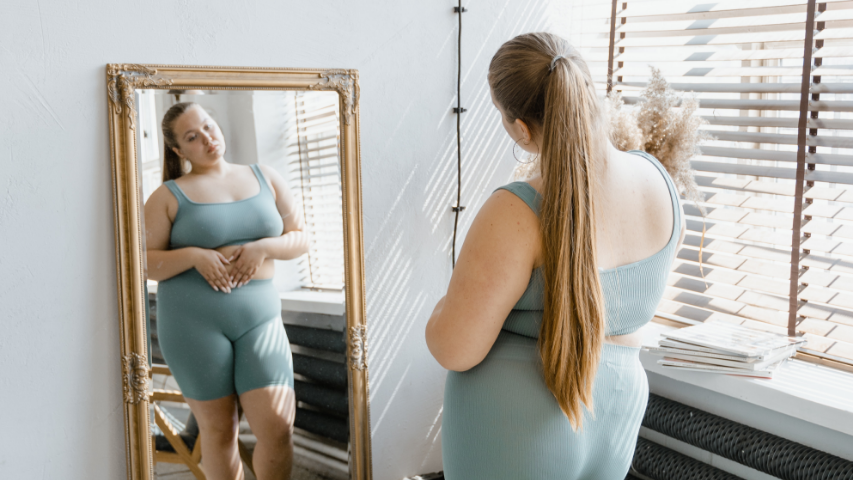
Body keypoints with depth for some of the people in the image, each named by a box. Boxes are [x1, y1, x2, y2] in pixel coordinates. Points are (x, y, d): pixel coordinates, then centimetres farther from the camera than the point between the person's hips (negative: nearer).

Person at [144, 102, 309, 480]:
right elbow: (145, 263, 0)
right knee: (219, 429, 7)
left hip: (258, 317, 2)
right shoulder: (168, 197, 2)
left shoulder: (266, 179, 9)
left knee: (277, 426, -7)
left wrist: (263, 247, -10)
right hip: (193, 322, -1)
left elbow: (300, 238, 9)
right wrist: (194, 256, -17)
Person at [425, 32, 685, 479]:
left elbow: (454, 348, -22)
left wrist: (456, 298, 0)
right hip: (607, 430, 6)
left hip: (509, 428, -6)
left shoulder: (519, 213, -28)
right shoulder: (657, 179, -6)